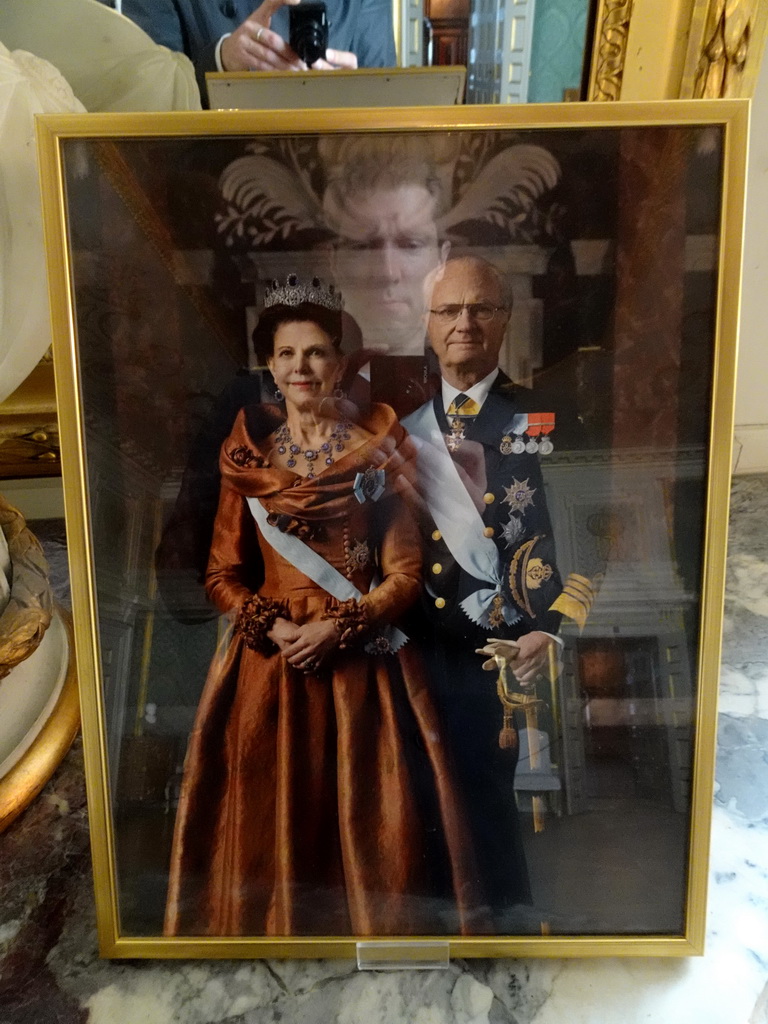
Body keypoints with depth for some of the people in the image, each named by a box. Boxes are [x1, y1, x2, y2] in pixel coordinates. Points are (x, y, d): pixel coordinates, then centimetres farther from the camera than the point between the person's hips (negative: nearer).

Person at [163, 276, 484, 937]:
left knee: (371, 820, 5)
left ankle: (378, 927, 29)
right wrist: (273, 625, -11)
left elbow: (406, 572, -3)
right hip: (270, 666, 2)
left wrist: (340, 625, -15)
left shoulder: (375, 454, 0)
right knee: (272, 821, 9)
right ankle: (275, 927, 33)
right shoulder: (247, 459, 5)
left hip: (362, 665, -1)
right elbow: (224, 574, 6)